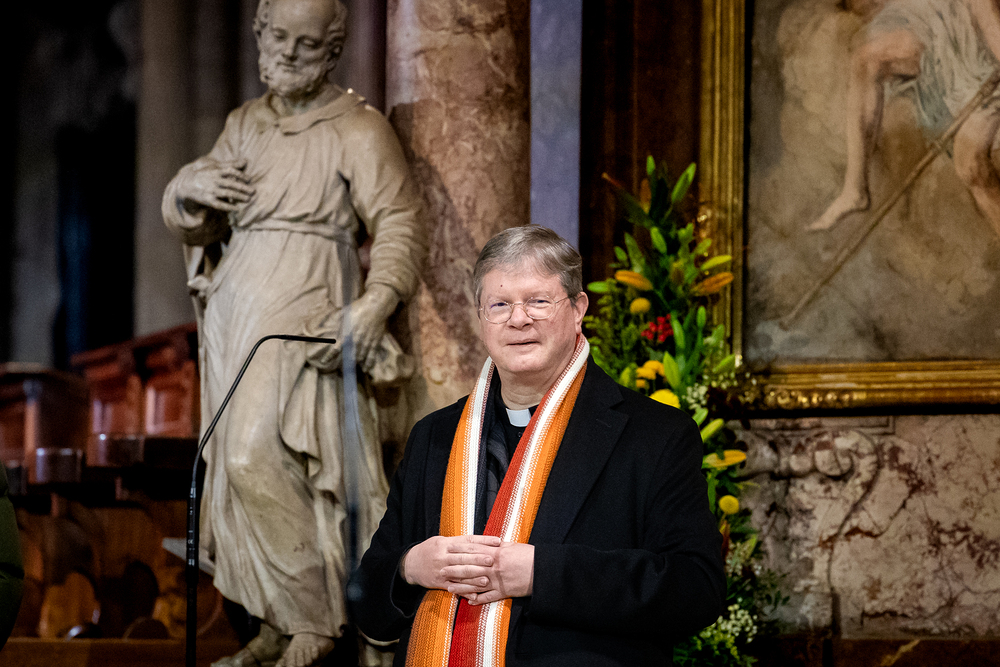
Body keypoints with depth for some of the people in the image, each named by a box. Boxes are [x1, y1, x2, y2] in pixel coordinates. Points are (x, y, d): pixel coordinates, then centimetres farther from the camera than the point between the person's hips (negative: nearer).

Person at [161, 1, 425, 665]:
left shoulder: (359, 130, -1)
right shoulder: (246, 124, 18)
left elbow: (400, 226, -11)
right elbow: (192, 222, 20)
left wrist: (377, 301, -29)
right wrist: (188, 192, -5)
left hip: (304, 317, -7)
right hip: (235, 311, 7)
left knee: (258, 456, -20)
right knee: (242, 464, 6)